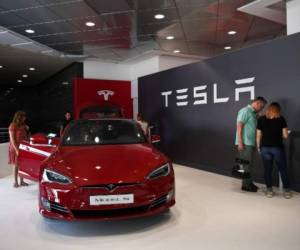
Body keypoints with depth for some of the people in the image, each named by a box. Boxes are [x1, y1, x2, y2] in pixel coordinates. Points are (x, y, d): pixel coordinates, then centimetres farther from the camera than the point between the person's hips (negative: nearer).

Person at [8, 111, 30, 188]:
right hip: (15, 148, -5)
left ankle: (22, 181, 17)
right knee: (16, 165, 3)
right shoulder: (13, 126, -10)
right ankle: (15, 182, 13)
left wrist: (27, 131, -1)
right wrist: (16, 149, -18)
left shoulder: (23, 126, 8)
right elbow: (12, 139, -14)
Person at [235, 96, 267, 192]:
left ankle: (249, 183, 23)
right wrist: (240, 142, -19)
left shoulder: (254, 113, 17)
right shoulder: (245, 111, -9)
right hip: (245, 143, -9)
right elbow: (239, 126, -15)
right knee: (246, 164, -3)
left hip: (250, 143, 9)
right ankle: (246, 185, 6)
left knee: (248, 164, 14)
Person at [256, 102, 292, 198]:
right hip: (278, 148, -1)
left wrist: (258, 147, 11)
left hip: (265, 148, 1)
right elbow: (285, 136, -2)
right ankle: (286, 191, 19)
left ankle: (269, 190, 16)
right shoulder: (281, 119, -1)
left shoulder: (261, 119, 1)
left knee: (267, 170, 9)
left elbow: (258, 136, 1)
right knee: (283, 169, 11)